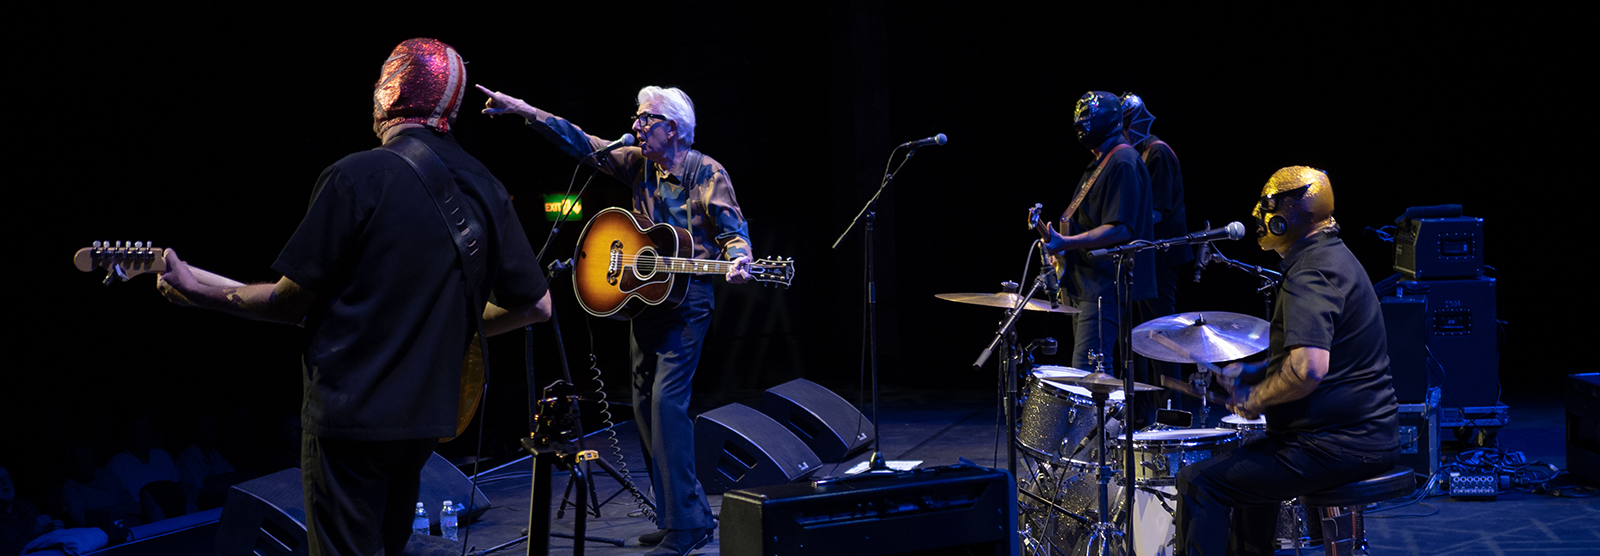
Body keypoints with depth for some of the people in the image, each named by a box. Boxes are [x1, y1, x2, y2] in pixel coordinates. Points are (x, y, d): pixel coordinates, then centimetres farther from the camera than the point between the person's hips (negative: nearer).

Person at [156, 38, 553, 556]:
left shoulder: (357, 176, -12)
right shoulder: (487, 190, 4)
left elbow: (292, 303, -8)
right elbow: (536, 304, 7)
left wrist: (201, 292, 6)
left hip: (350, 411, -6)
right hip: (426, 413, 6)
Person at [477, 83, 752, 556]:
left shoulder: (706, 173, -7)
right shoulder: (639, 163, 9)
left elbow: (732, 228, -9)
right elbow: (581, 144, 9)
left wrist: (738, 258, -32)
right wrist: (523, 110, 2)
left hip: (686, 301, -8)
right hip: (644, 298, 8)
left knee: (666, 399, -17)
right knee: (644, 404, 7)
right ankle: (692, 515, 15)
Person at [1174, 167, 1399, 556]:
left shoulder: (1310, 273, -19)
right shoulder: (1335, 257, 15)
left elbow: (1309, 368, -32)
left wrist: (1255, 400, -14)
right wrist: (1256, 371, 17)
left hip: (1338, 446, -11)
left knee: (1198, 483, -10)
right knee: (1249, 467, 34)